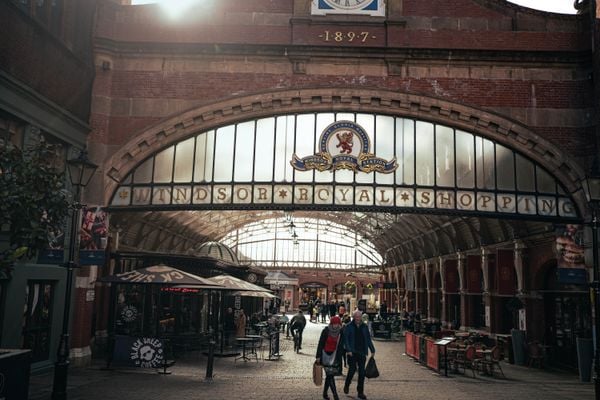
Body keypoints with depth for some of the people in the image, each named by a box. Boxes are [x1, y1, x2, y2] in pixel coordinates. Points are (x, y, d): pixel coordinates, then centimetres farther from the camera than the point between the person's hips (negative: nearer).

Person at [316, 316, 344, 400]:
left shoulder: (341, 332, -2)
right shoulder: (326, 331, -11)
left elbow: (341, 346, 7)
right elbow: (320, 343, -6)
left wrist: (340, 357, 5)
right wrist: (318, 356, -7)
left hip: (334, 355, 3)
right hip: (325, 354, -3)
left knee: (329, 375, 11)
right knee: (330, 375, -10)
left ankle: (325, 393, 27)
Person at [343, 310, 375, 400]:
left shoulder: (364, 327, 9)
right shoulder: (348, 327, -2)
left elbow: (368, 339, 15)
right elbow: (345, 339, -8)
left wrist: (372, 350, 10)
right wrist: (348, 350, -19)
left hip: (362, 353, 3)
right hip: (352, 352, -3)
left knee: (362, 372, 3)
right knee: (352, 369, -5)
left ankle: (360, 392, 11)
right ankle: (346, 386, 22)